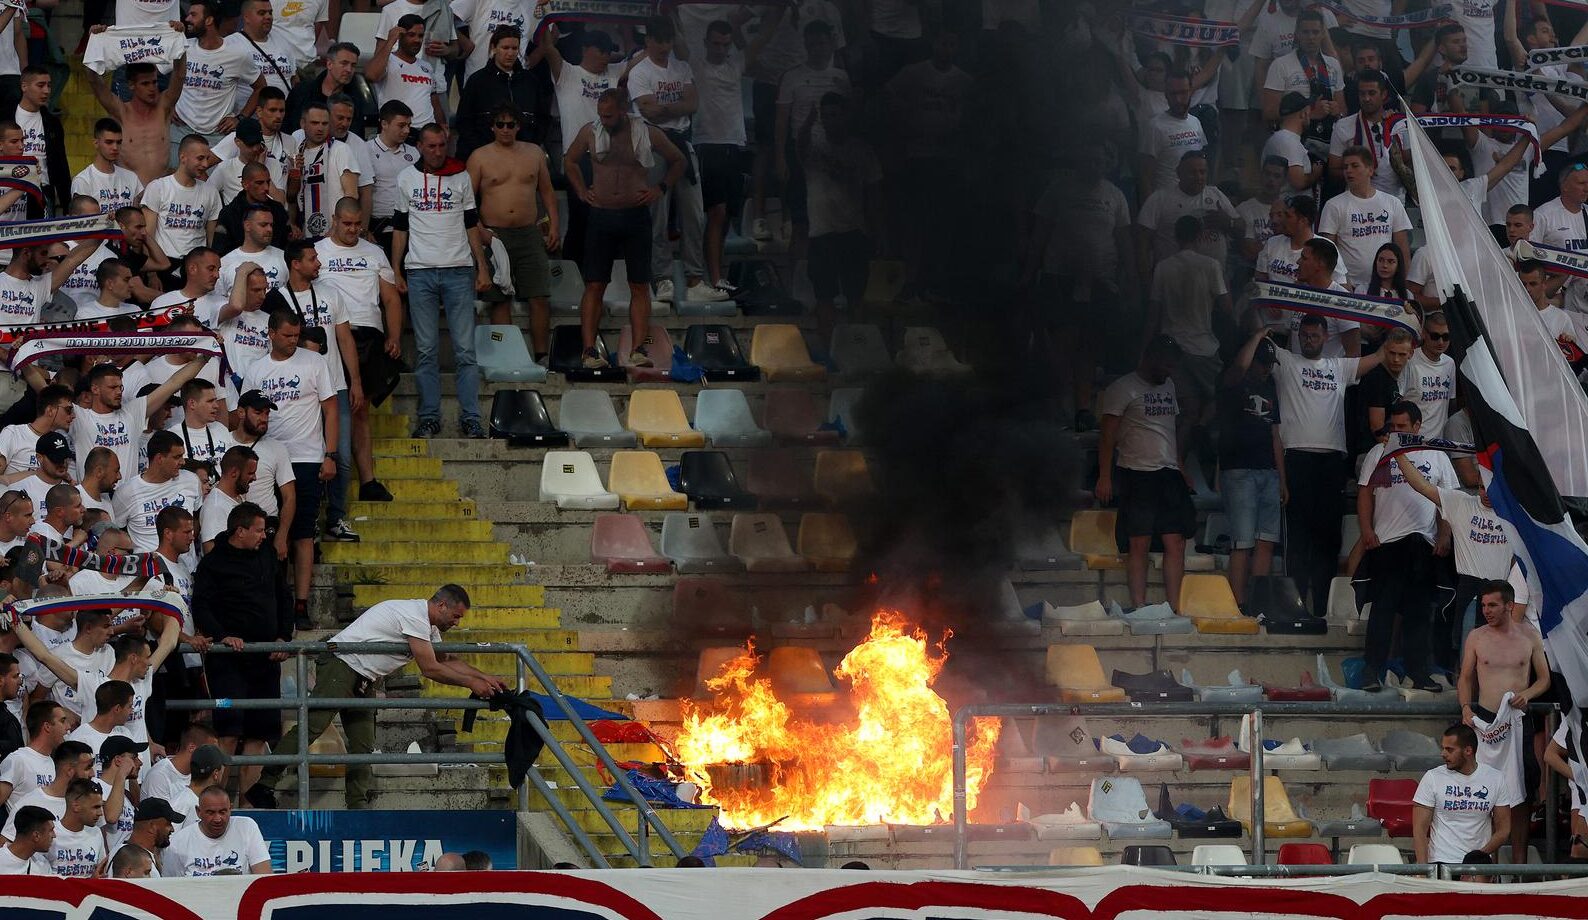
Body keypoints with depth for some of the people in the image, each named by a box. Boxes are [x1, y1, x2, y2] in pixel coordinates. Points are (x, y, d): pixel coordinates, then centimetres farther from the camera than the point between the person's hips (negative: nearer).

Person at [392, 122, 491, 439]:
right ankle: (429, 417, 4)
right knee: (426, 350, 0)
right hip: (420, 272, 0)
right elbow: (400, 228, 12)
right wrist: (395, 271, 6)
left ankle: (470, 418, -2)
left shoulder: (461, 177, 8)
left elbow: (472, 225, 12)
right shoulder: (407, 179, 8)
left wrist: (482, 267, 6)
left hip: (458, 270, 0)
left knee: (465, 349, -4)